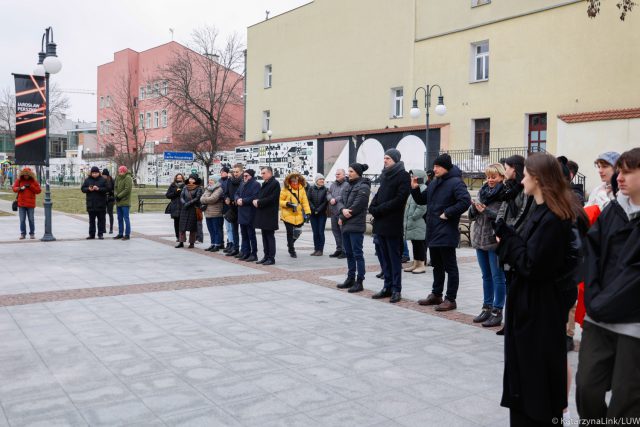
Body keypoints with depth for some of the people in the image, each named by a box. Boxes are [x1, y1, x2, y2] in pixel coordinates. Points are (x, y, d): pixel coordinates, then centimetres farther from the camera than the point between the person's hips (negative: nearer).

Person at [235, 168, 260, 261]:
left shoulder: (255, 184, -9)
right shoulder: (242, 184, 16)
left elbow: (254, 197, -19)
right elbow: (237, 193, 17)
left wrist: (243, 201, -15)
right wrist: (237, 199, -5)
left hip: (250, 213, -8)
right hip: (242, 213, 8)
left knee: (251, 234, -3)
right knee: (244, 233, 13)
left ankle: (254, 254, 2)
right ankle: (245, 252, 21)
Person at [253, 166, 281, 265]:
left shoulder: (275, 183, -10)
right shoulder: (264, 183, 19)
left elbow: (272, 198, -19)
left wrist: (259, 202, -14)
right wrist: (256, 201, -1)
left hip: (270, 215, -9)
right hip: (263, 215, 9)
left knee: (270, 236, -4)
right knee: (265, 236, 11)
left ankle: (271, 258, 0)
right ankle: (266, 256, 17)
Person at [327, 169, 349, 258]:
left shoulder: (347, 184, -7)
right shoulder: (333, 184, 18)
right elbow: (328, 193, 13)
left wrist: (336, 199, -14)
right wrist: (331, 199, -8)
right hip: (333, 211, 8)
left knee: (343, 230, -6)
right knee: (335, 229, 12)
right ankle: (339, 249, 22)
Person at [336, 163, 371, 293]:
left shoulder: (363, 187, -10)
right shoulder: (349, 186, 16)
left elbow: (356, 206, -16)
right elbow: (340, 201, 10)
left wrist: (342, 218, -8)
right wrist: (343, 210, -13)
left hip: (356, 226, -8)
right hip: (346, 225, 8)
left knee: (357, 254, -4)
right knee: (348, 253, 13)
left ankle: (359, 281, 0)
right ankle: (350, 278, 23)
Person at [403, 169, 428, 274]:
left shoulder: (423, 189, -14)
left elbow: (422, 207, -22)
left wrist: (413, 217, -18)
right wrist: (408, 219, 14)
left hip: (420, 223, -10)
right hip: (413, 223, 10)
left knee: (420, 244, -4)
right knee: (415, 244, 13)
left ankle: (422, 265, 1)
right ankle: (416, 264, 19)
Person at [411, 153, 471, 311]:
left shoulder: (455, 182, -12)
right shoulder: (434, 183, 14)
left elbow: (465, 201, -24)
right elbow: (422, 200, 21)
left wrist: (448, 213, -20)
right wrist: (415, 189, 3)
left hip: (446, 233, -9)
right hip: (433, 231, 9)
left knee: (450, 267, 0)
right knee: (437, 265, 18)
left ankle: (451, 299, 6)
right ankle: (436, 295, 29)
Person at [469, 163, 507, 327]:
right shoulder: (482, 191, 11)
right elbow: (472, 215, 12)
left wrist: (486, 211, -21)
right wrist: (474, 208, -9)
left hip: (495, 241, -7)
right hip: (480, 239, 7)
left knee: (498, 277, 2)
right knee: (486, 276, 15)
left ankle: (497, 312, 8)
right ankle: (487, 308, 24)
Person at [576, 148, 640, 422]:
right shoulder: (612, 210, 9)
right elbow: (592, 253, 7)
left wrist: (603, 304, -9)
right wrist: (592, 297, -5)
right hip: (599, 318, 4)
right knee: (587, 388, 3)